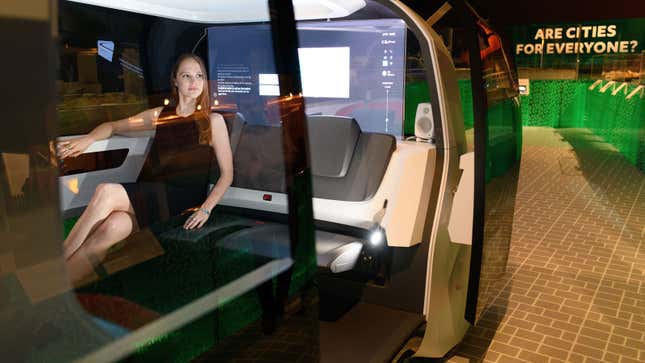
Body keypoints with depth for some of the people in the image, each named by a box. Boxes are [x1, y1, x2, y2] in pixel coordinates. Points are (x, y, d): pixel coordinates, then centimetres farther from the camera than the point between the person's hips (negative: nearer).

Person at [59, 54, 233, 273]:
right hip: (149, 196, 4)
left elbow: (227, 174, 2)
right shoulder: (160, 115, 18)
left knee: (106, 192, -28)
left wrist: (205, 209, -13)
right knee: (113, 226, -32)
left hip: (183, 200, -4)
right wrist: (88, 139, 5)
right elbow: (113, 126, 28)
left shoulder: (213, 121, 5)